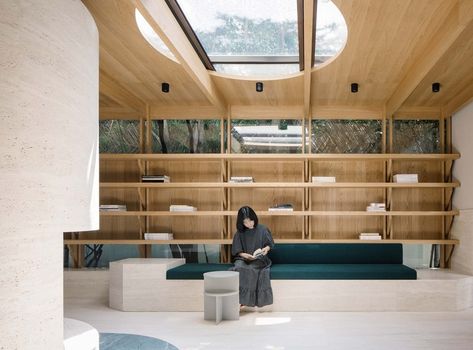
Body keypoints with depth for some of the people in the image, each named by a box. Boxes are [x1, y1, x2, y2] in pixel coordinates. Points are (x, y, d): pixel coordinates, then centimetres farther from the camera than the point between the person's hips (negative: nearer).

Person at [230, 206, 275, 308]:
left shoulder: (262, 229, 2)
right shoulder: (240, 233, 5)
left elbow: (270, 244, 10)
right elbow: (236, 251, 5)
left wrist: (266, 248, -13)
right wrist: (245, 255, -15)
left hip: (259, 259, -1)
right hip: (244, 258, 2)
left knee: (249, 268, -34)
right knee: (238, 268, -33)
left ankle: (243, 299, -29)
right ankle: (238, 298, -31)